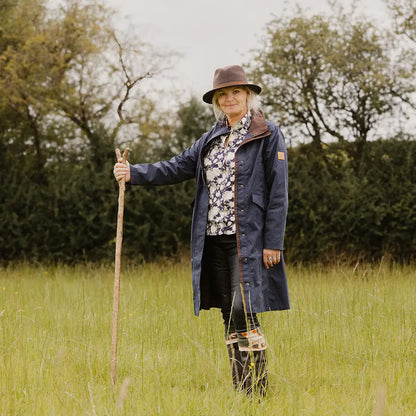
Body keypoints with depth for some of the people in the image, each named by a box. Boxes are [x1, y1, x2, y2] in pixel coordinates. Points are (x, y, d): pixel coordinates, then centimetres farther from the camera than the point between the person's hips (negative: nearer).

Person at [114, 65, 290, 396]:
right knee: (230, 316, 8)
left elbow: (278, 193, -6)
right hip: (214, 238, 6)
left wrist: (273, 243, -12)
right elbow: (176, 168, 13)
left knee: (243, 311, -15)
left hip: (249, 238, -6)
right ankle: (239, 392, 13)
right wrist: (134, 173, -2)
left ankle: (257, 392, -8)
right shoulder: (212, 139, 16)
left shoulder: (268, 136, -3)